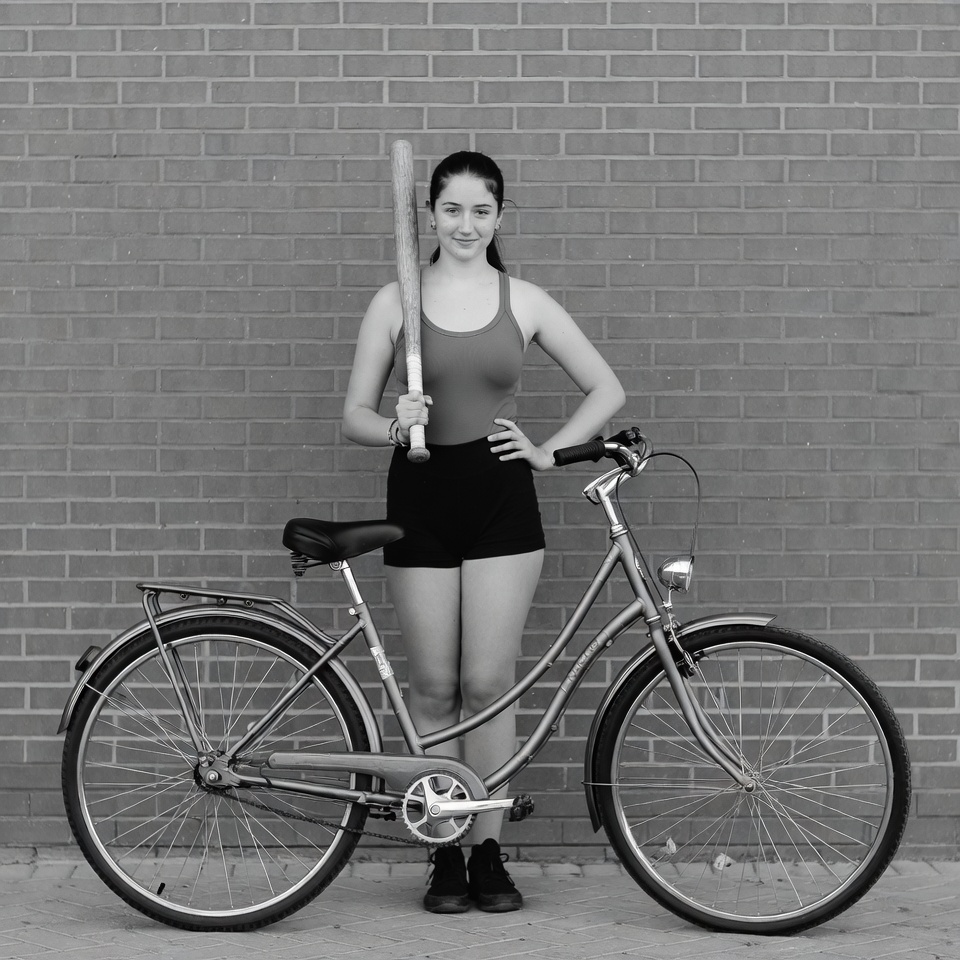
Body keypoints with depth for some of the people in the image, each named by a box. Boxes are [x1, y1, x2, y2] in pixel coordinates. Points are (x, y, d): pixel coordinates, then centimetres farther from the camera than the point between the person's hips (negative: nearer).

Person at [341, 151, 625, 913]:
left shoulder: (524, 302, 4)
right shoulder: (395, 301, 3)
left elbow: (607, 389, 9)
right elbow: (355, 415, 4)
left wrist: (548, 450, -1)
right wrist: (394, 426, -17)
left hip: (501, 500, 0)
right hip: (421, 497, 0)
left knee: (488, 685, -1)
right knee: (435, 689, 3)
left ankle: (489, 853, 11)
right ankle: (444, 856, 14)